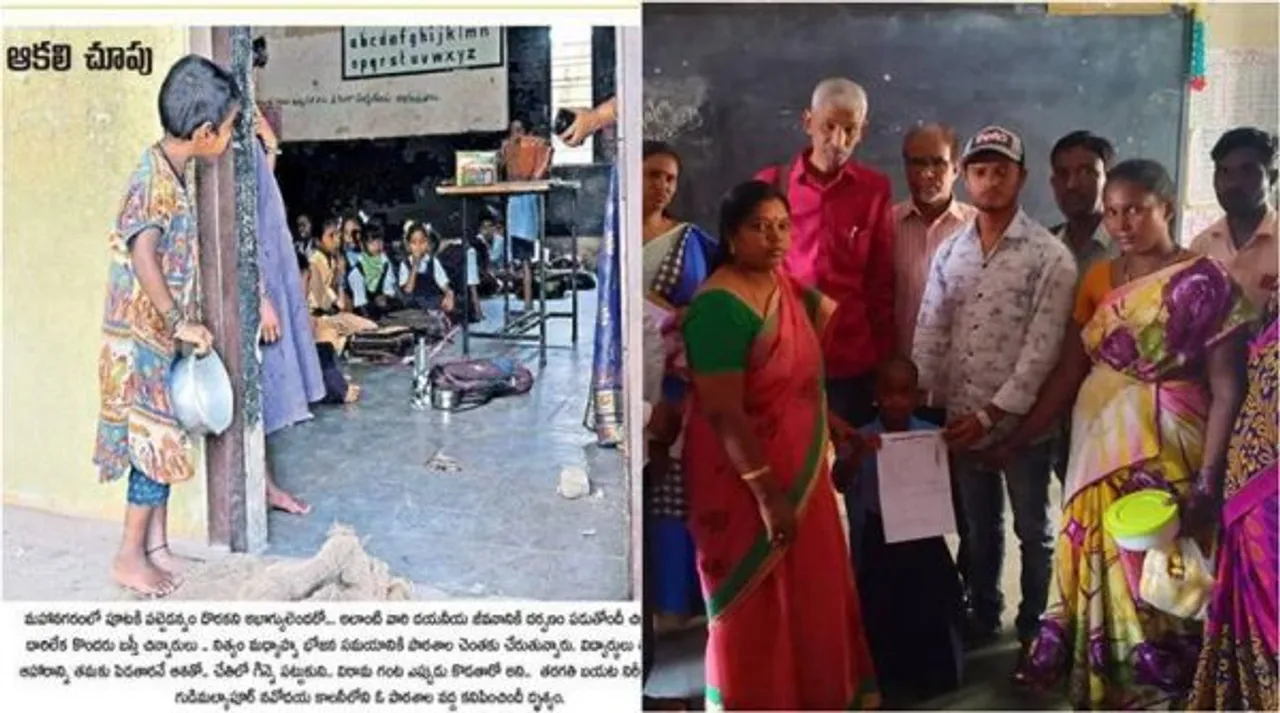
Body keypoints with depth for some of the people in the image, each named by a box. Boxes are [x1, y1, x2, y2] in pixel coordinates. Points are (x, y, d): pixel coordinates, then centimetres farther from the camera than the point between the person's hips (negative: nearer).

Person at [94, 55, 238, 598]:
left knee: (164, 443, 14)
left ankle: (156, 544, 24)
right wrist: (182, 324, -23)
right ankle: (129, 557, 10)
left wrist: (183, 324, 16)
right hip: (141, 339, -9)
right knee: (158, 444, -2)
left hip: (163, 336, 9)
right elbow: (143, 257, -29)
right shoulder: (154, 178, -20)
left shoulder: (179, 172, 8)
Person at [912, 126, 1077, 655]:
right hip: (961, 421, 4)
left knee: (1032, 531, 10)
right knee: (976, 530, 17)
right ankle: (982, 618, 33)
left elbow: (1043, 347, -13)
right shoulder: (949, 252, 7)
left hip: (1021, 421, -4)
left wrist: (992, 413, -15)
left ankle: (1035, 630, 26)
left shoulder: (1049, 256, -8)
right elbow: (929, 334, 5)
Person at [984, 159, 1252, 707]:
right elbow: (1068, 373, 7)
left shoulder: (1203, 282, -9)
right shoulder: (1097, 279, 6)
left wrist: (1207, 482, -18)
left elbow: (1226, 390, -11)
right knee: (1097, 566, 13)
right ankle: (1098, 681, 31)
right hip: (1098, 446, 5)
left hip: (1166, 452, -5)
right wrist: (1015, 441, 3)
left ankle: (1161, 685, 23)